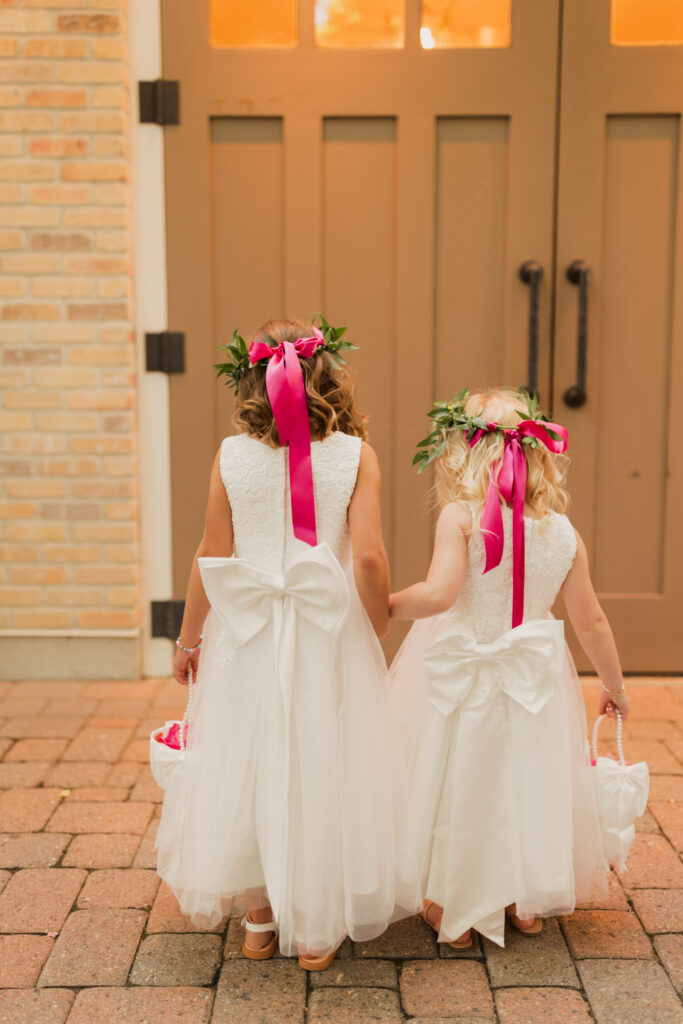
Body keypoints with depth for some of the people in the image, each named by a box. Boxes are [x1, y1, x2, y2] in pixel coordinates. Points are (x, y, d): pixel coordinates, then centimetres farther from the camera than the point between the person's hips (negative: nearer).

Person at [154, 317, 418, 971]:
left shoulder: (231, 456, -5)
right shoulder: (355, 455, -9)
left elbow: (211, 560, -2)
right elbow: (369, 559, -15)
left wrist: (188, 639, 11)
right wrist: (378, 628, 3)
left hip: (249, 633, 1)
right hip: (329, 634, -1)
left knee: (250, 766, 16)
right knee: (322, 770, 12)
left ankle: (261, 919, 31)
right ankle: (316, 929, 26)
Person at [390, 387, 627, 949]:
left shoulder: (460, 518, -17)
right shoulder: (564, 533, -4)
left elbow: (437, 595, -29)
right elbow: (591, 622, 1)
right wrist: (615, 686, 14)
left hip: (461, 678, -3)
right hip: (533, 677, 3)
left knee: (455, 785, 14)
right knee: (526, 781, 20)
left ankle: (453, 911, 27)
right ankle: (526, 903, 35)